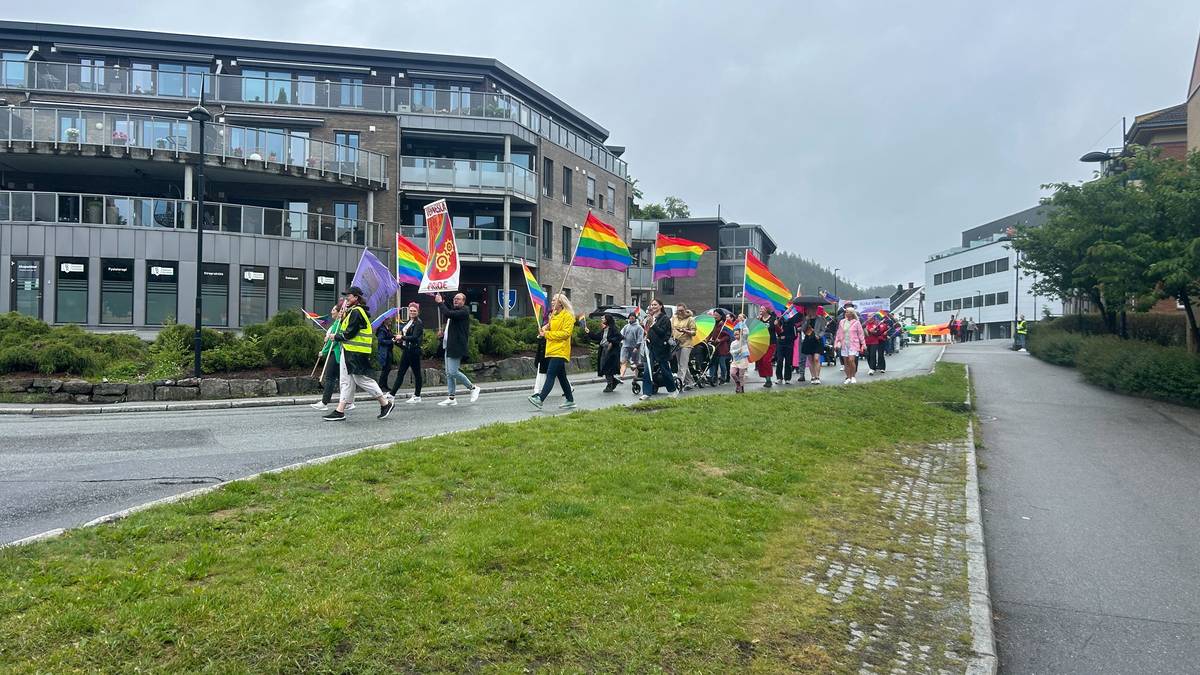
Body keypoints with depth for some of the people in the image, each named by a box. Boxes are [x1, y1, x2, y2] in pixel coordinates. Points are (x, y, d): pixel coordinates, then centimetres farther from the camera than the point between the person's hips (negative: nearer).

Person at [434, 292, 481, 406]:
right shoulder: (454, 310, 20)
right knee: (448, 373, 9)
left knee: (453, 372, -13)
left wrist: (440, 302, -14)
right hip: (449, 346, 10)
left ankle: (473, 387, 3)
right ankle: (451, 398, 12)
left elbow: (448, 314, -26)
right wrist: (442, 331, 10)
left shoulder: (464, 311, -10)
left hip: (456, 346, -10)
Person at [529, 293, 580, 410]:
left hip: (560, 351, -9)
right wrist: (544, 330, 1)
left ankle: (540, 399, -24)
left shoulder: (567, 316, -8)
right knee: (561, 377, 12)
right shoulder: (553, 315, 20)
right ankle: (570, 400, 20)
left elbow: (565, 333, -17)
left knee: (550, 374, -16)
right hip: (551, 351, 9)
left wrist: (547, 334, -17)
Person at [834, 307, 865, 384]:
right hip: (844, 345, 4)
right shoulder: (842, 322, 10)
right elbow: (839, 334, 14)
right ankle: (848, 378, 16)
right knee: (846, 362, 6)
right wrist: (836, 343, 11)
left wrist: (863, 344, -1)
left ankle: (853, 377, 0)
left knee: (851, 360, -17)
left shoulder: (856, 323, -1)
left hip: (853, 345, -4)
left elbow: (861, 334, 1)